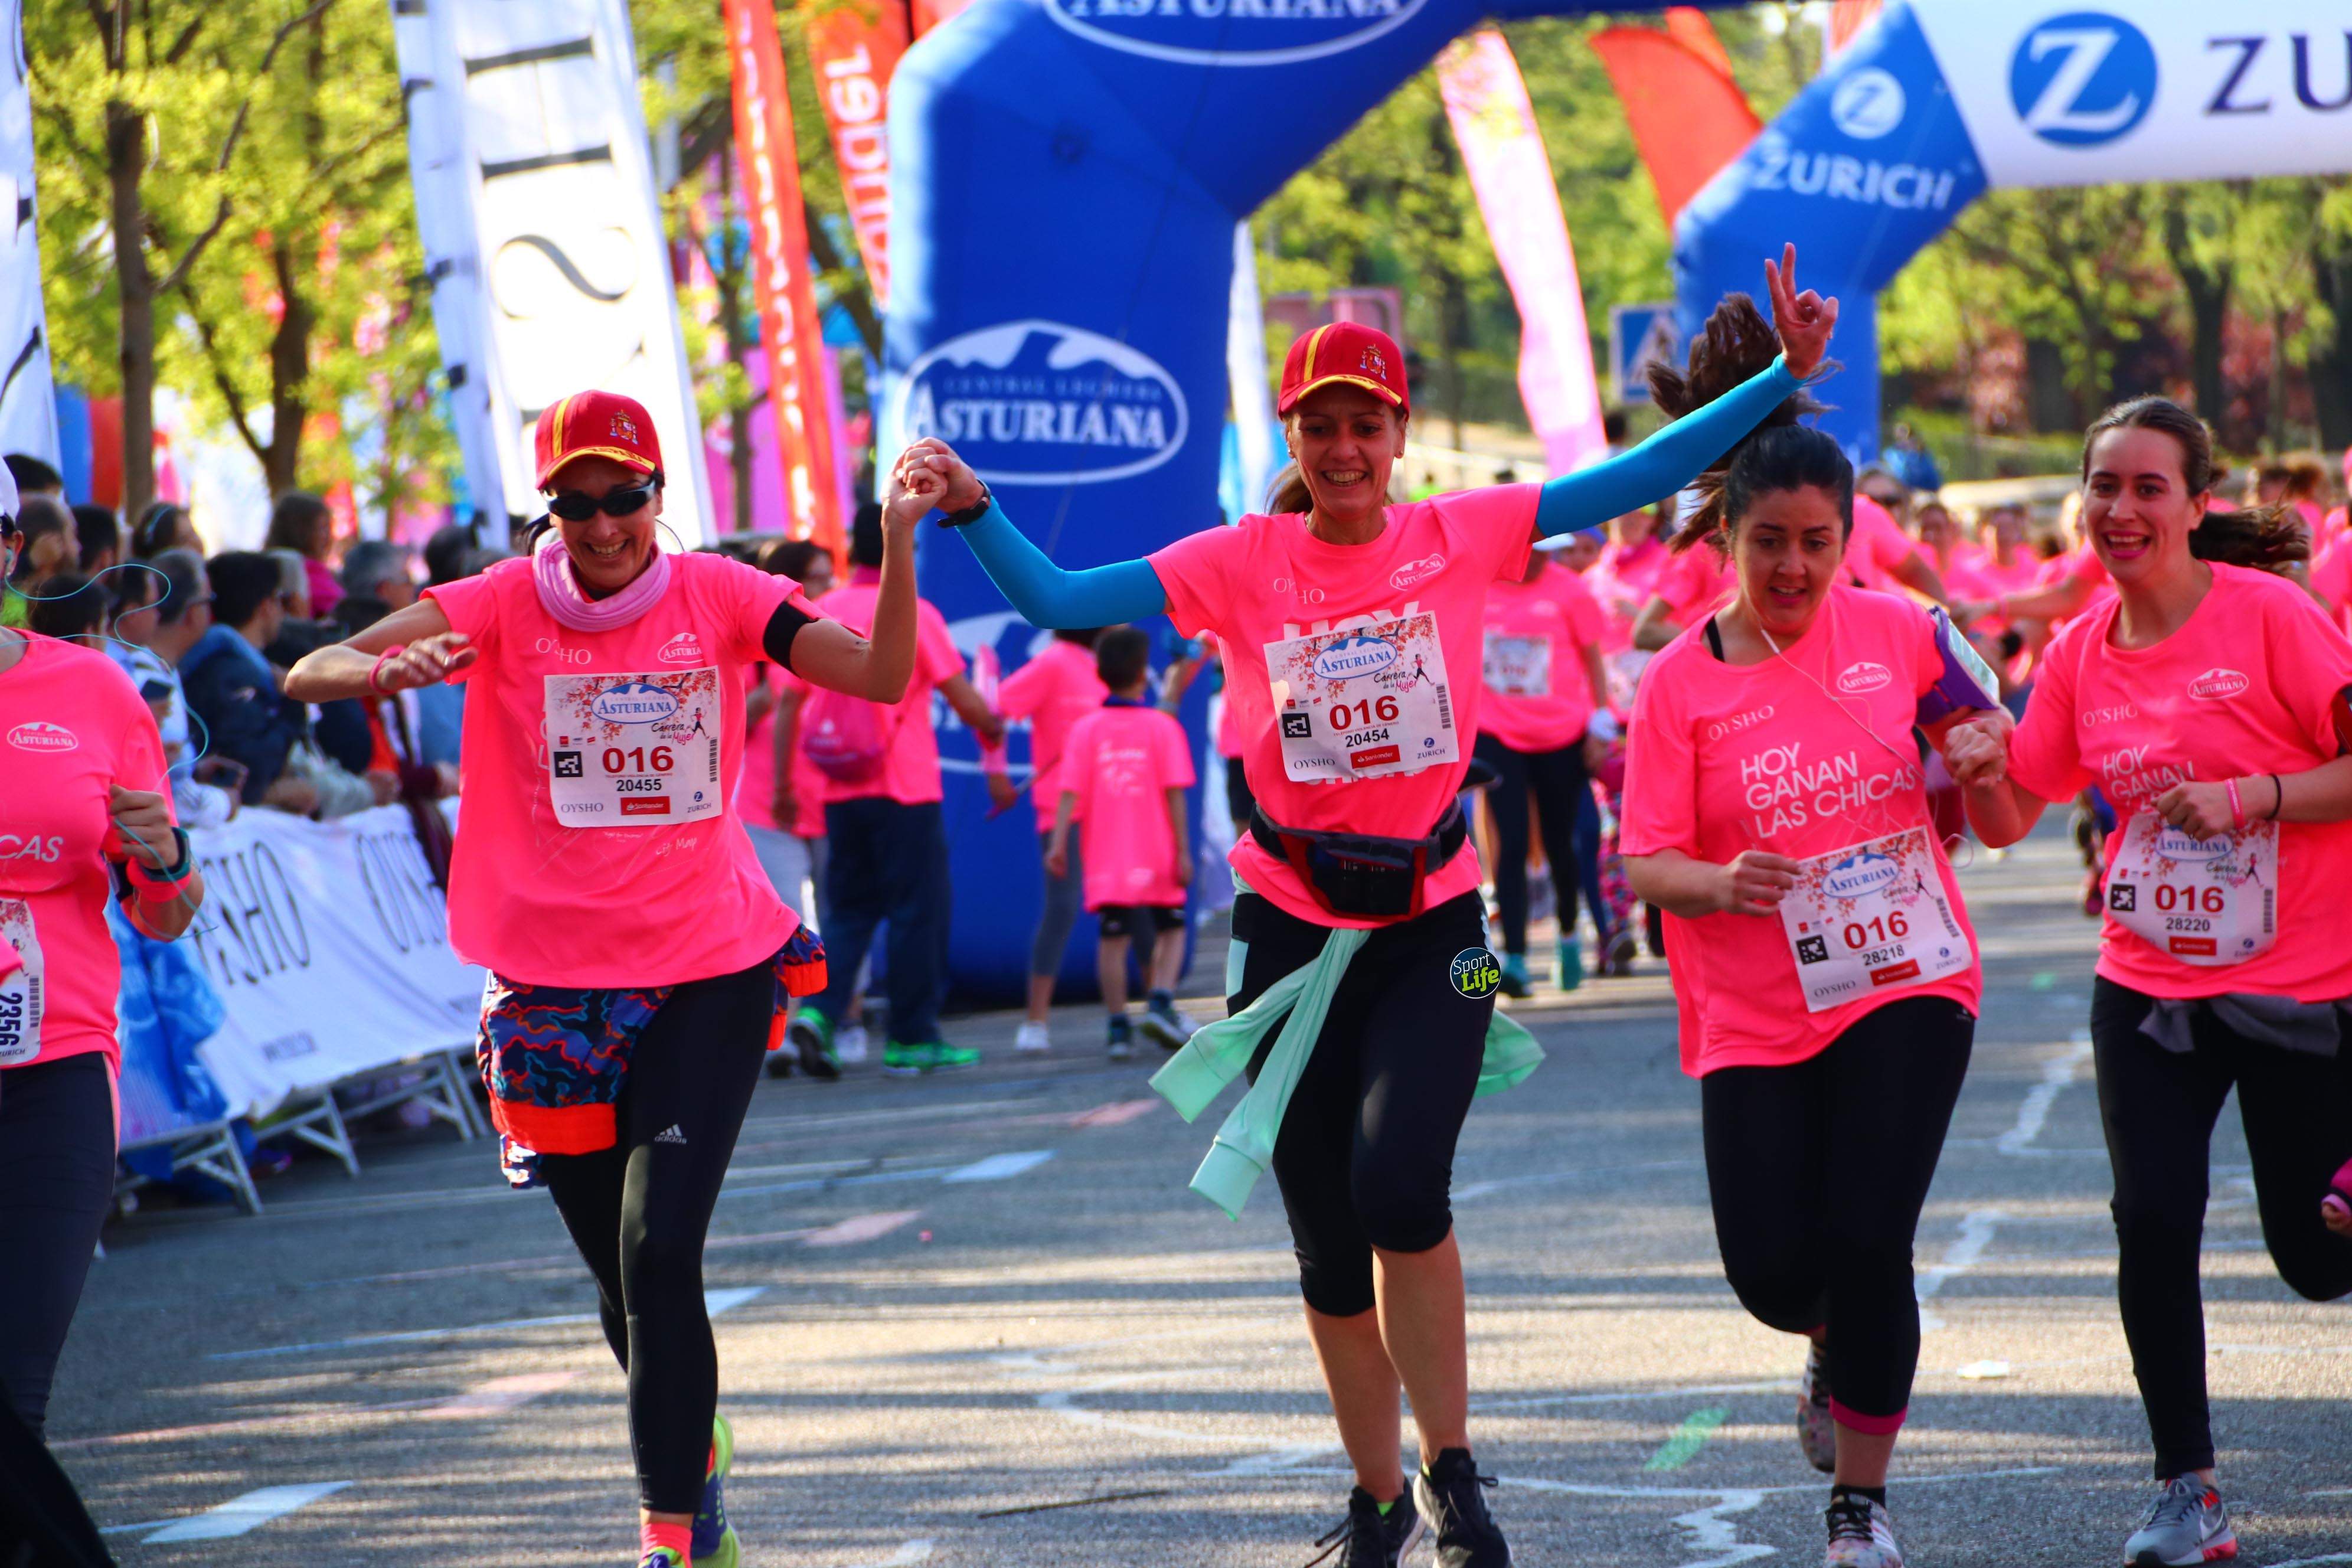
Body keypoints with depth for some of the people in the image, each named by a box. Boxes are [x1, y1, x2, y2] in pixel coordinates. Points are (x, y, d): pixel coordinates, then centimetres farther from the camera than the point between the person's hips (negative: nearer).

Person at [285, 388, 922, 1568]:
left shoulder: (716, 595, -2)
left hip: (711, 973, -1)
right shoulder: (503, 606, -5)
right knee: (622, 1272, 11)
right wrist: (386, 670, -37)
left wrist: (897, 542, -24)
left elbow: (882, 676, -10)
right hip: (558, 983, 1)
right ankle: (695, 1450, 41)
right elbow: (308, 674, -14)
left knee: (661, 1250, -15)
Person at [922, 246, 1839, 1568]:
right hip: (1296, 932, 2)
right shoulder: (1240, 566, -2)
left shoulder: (1464, 538, -1)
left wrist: (1785, 377, -8)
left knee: (1400, 1184, -22)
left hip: (1432, 925, -1)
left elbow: (1641, 477, -2)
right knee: (1329, 1243, 8)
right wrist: (974, 510, -24)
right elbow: (1057, 602, -9)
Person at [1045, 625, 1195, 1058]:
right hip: (1156, 855, -1)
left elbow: (1070, 791, -8)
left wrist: (1058, 842, -9)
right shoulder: (1162, 728, -4)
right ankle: (1160, 1003, -7)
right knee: (1171, 930, 13)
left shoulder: (1085, 730, 1)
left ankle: (1117, 1025, 0)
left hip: (1105, 857, 1)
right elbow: (1175, 794, -7)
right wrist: (1183, 851, -5)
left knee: (1114, 938, 5)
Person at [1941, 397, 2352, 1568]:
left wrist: (2254, 796, -24)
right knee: (2153, 1220, -12)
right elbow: (2009, 820, 8)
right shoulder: (2082, 649, 2)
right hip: (2146, 987, 3)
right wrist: (1980, 774, -13)